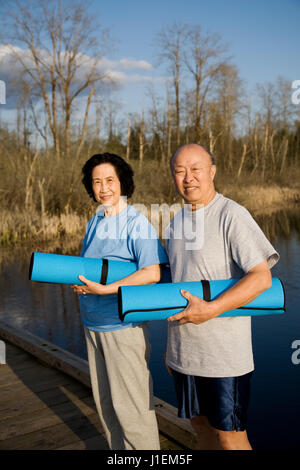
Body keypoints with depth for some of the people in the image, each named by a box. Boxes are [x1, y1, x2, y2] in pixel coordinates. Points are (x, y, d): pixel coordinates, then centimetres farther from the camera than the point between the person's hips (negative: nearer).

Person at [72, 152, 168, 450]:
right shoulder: (94, 222, 9)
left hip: (124, 326, -8)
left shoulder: (137, 223, -14)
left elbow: (153, 273, -25)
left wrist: (105, 289, -24)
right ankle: (119, 451, 37)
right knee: (104, 400, 19)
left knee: (130, 404, 2)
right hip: (93, 324, 8)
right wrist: (78, 283, 2)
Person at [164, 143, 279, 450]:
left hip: (224, 355, -7)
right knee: (201, 428, 20)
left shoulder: (232, 216, -13)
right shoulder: (176, 222, 10)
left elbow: (261, 277, -20)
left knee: (229, 436, 4)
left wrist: (210, 310, -27)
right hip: (183, 353, 7)